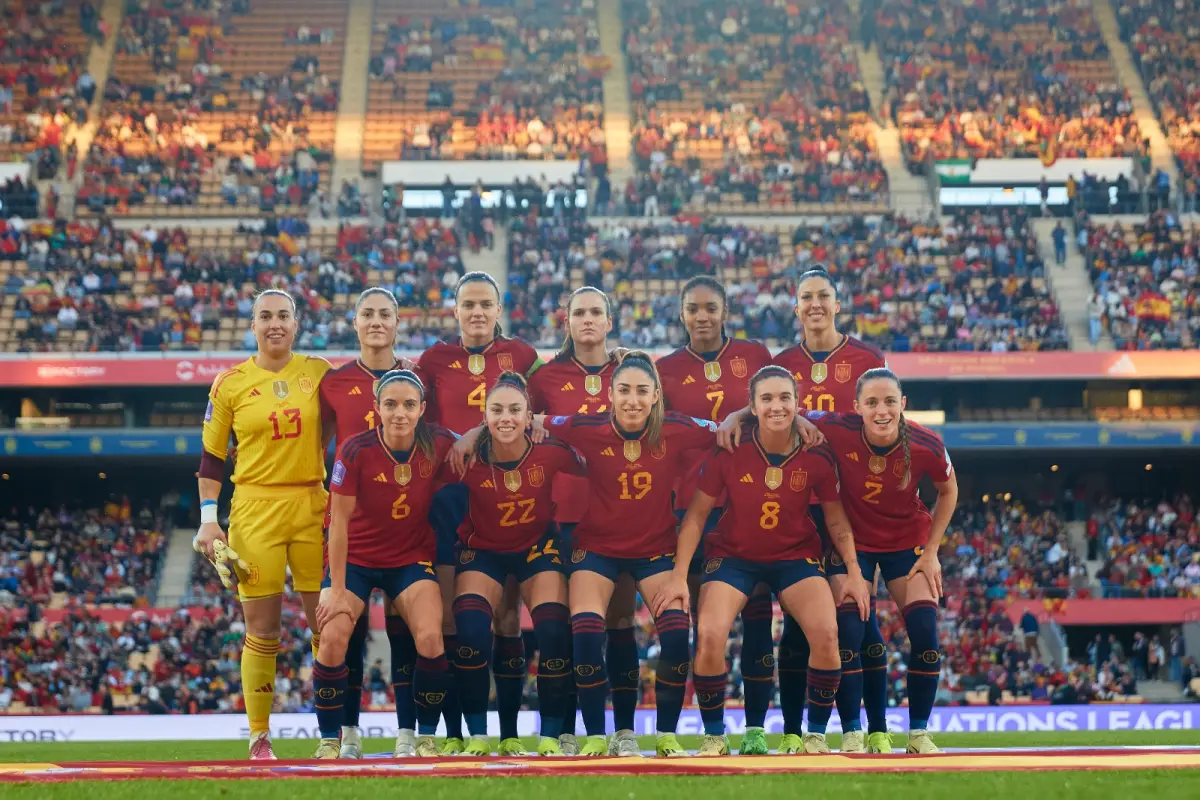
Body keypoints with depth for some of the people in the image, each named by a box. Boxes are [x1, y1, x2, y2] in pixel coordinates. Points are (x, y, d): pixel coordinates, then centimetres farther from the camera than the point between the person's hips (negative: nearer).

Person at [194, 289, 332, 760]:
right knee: (262, 629, -1)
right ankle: (259, 737, 7)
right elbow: (211, 456, 6)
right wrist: (208, 518, -1)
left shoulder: (319, 373, 6)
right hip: (255, 509, -2)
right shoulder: (230, 383, 2)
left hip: (313, 508, 2)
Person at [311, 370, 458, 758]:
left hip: (412, 559, 1)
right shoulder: (356, 450, -19)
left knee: (430, 638, -21)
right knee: (333, 638, -21)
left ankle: (426, 738, -2)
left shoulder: (440, 445, -14)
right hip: (355, 559, -1)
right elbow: (339, 521, -15)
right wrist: (337, 590, -15)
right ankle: (329, 740, -4)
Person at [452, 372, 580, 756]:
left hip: (538, 548, 1)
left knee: (554, 633, -17)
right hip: (483, 552, 0)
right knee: (470, 631, -22)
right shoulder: (468, 459, -22)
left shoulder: (552, 453, -21)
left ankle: (550, 736, 0)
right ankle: (477, 736, -7)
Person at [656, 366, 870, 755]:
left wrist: (854, 573, -4)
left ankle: (816, 734, -1)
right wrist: (679, 576, -11)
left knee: (826, 633, -23)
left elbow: (836, 519, 3)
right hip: (733, 555, -1)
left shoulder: (817, 455, -12)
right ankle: (714, 736, -1)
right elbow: (696, 515, -6)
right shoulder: (729, 452, -15)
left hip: (797, 555, 1)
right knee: (710, 634, -24)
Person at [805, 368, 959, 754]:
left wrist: (931, 550, -3)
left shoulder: (926, 445, -23)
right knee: (848, 631, -15)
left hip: (909, 542, 1)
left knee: (925, 631, -12)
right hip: (852, 542, -1)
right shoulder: (837, 431, -27)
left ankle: (919, 733, 4)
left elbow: (948, 491, -2)